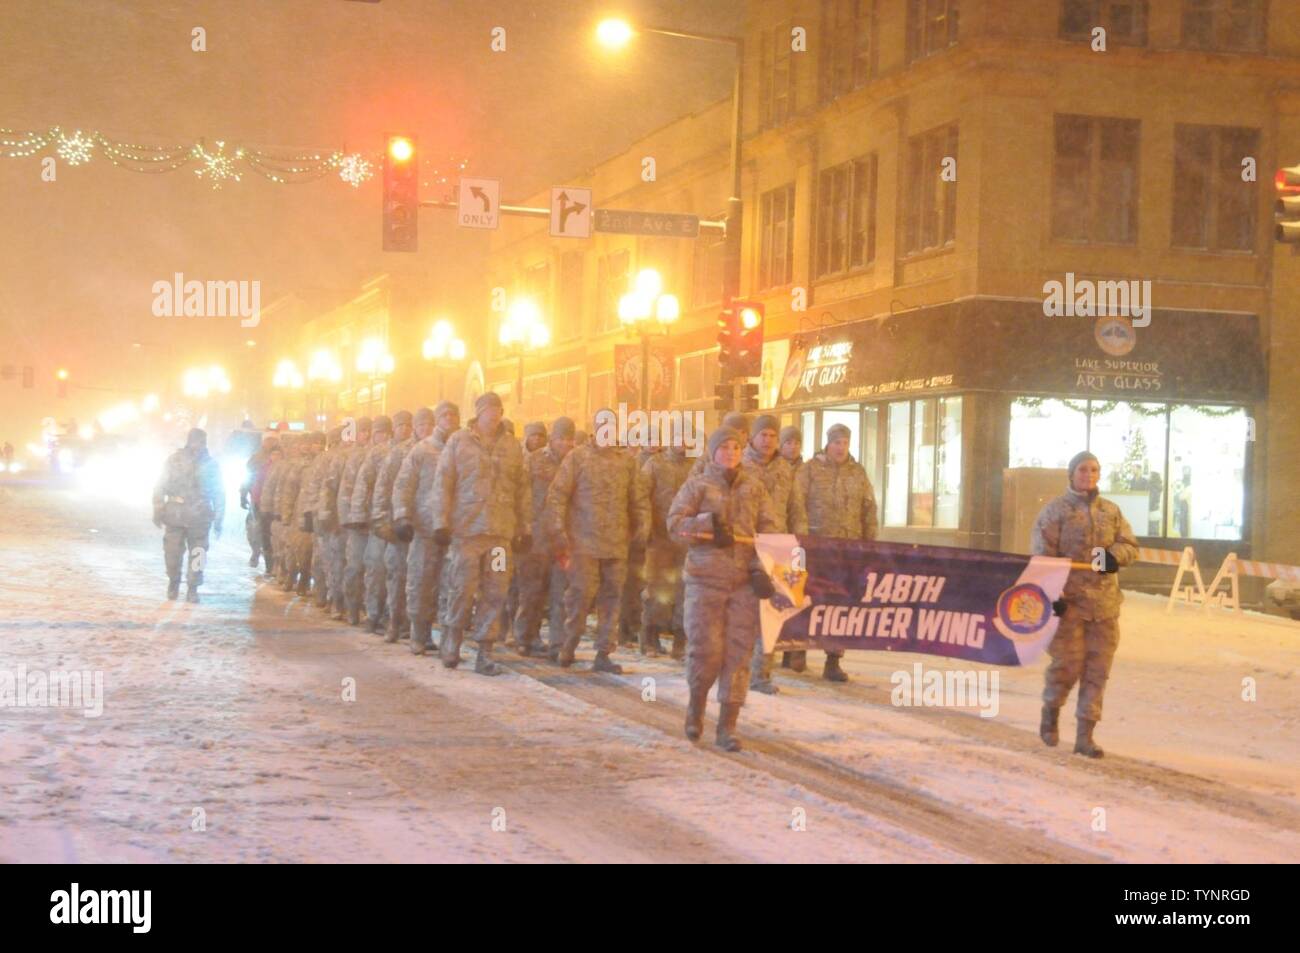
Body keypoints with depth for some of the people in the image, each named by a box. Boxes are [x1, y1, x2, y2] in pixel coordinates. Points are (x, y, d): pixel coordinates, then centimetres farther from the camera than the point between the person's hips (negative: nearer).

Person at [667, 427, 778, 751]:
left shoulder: (754, 486, 11)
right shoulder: (697, 485, 6)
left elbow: (767, 529, 5)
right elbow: (675, 522, -3)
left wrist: (761, 567, -8)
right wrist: (708, 524, -18)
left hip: (745, 579, 2)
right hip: (705, 577, -2)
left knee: (738, 652, -1)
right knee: (705, 648, -7)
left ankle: (727, 727, 6)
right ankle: (696, 706, 23)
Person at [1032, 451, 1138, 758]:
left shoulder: (1111, 511, 12)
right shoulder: (1055, 510, -2)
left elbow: (1130, 545, 13)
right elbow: (1042, 557, -6)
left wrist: (1115, 555, -11)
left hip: (1105, 602, 4)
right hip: (1069, 601, -4)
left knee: (1097, 670, 2)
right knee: (1068, 664, -5)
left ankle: (1084, 735, 9)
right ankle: (1051, 710, 25)